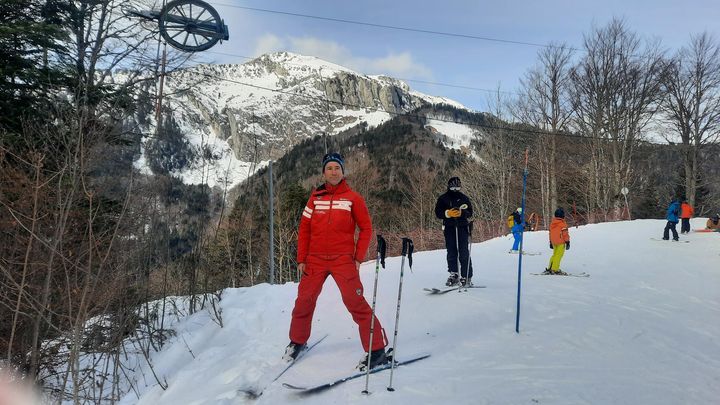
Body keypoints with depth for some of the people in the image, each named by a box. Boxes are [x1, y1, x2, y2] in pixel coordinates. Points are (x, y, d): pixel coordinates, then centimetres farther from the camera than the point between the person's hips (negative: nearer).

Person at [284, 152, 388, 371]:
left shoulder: (353, 198, 0)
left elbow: (366, 228, 3)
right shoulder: (315, 197, 7)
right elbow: (304, 228, 10)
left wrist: (359, 258, -3)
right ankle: (297, 341, 32)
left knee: (355, 302, -11)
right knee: (304, 301, 8)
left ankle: (376, 349, 0)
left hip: (343, 260, -3)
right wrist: (301, 259, 5)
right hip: (315, 260, 3)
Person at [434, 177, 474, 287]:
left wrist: (462, 213, -12)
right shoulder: (443, 198, 9)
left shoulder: (464, 198, 12)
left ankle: (467, 277, -2)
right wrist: (448, 213, -14)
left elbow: (470, 213, 9)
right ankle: (454, 274, 10)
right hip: (449, 228, 0)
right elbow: (438, 212, 3)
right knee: (451, 252, 0)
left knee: (464, 253, -6)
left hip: (462, 227, 0)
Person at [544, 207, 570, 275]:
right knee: (558, 256, -5)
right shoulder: (563, 224, -12)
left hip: (554, 242, 7)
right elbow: (565, 233, -11)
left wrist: (551, 242, 24)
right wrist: (567, 242, -4)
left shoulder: (552, 223, 10)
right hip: (561, 242, -7)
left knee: (554, 255, 16)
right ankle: (554, 270, -8)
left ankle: (549, 268, 15)